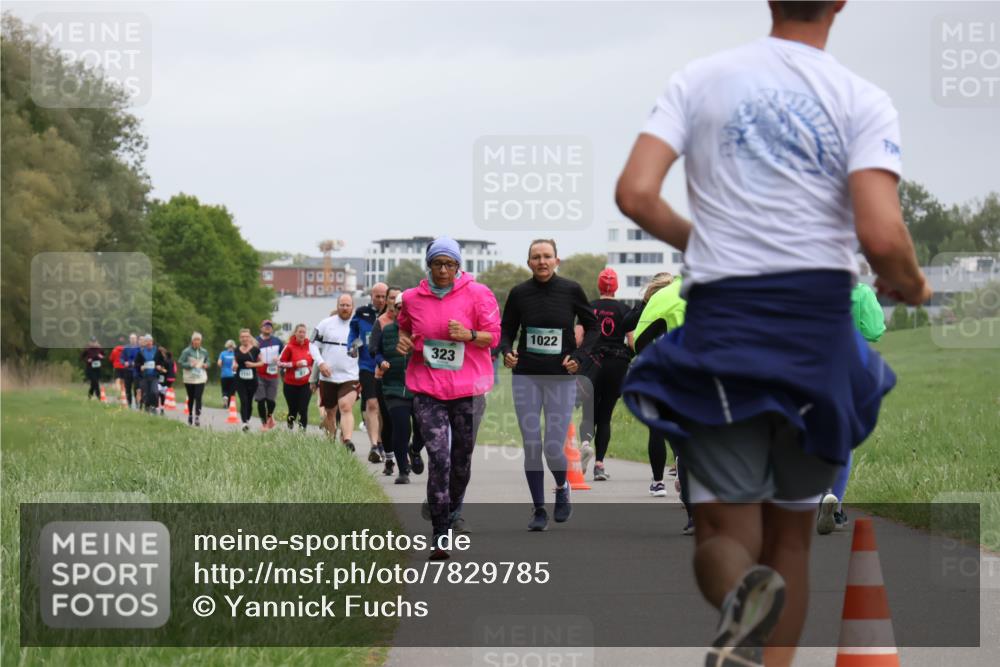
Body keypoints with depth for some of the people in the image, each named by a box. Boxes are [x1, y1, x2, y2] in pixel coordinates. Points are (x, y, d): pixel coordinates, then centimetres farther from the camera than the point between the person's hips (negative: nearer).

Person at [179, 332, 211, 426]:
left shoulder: (204, 352, 6)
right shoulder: (186, 351, -5)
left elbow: (208, 361, 18)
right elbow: (181, 363, -6)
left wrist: (206, 365, -4)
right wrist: (190, 365, -21)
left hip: (200, 379, 1)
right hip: (189, 379, -1)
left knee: (198, 398, -12)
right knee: (191, 398, 11)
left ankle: (197, 417, -16)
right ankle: (190, 415, 28)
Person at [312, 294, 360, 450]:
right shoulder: (325, 324, 5)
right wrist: (321, 364, -11)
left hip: (350, 377, -1)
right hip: (327, 377, 1)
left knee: (346, 408, -19)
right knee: (330, 412, 10)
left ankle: (347, 440, -32)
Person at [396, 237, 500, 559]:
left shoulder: (477, 294, -4)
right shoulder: (412, 298, 4)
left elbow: (494, 335, -2)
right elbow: (404, 326, 23)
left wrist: (469, 335, -21)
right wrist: (403, 340, 1)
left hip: (468, 389, 0)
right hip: (427, 390, 0)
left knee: (461, 458, 12)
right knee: (438, 458, -11)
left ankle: (454, 509, 39)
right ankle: (440, 535, -11)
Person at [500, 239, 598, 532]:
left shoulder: (571, 290, -3)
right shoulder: (519, 293, 0)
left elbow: (592, 326, 8)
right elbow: (506, 331, 10)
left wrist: (579, 356, -6)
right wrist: (507, 352, -11)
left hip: (561, 378, -1)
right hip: (525, 377, 1)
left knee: (554, 448, -6)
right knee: (531, 446, -1)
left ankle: (562, 488, 27)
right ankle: (538, 510, 12)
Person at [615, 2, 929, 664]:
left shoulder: (700, 78, 3)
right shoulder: (864, 100, -3)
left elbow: (635, 194, -6)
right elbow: (882, 236, -14)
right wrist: (909, 285, 8)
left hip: (723, 324, 0)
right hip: (820, 328, 0)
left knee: (724, 534, 6)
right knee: (791, 538, 16)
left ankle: (743, 592, -29)